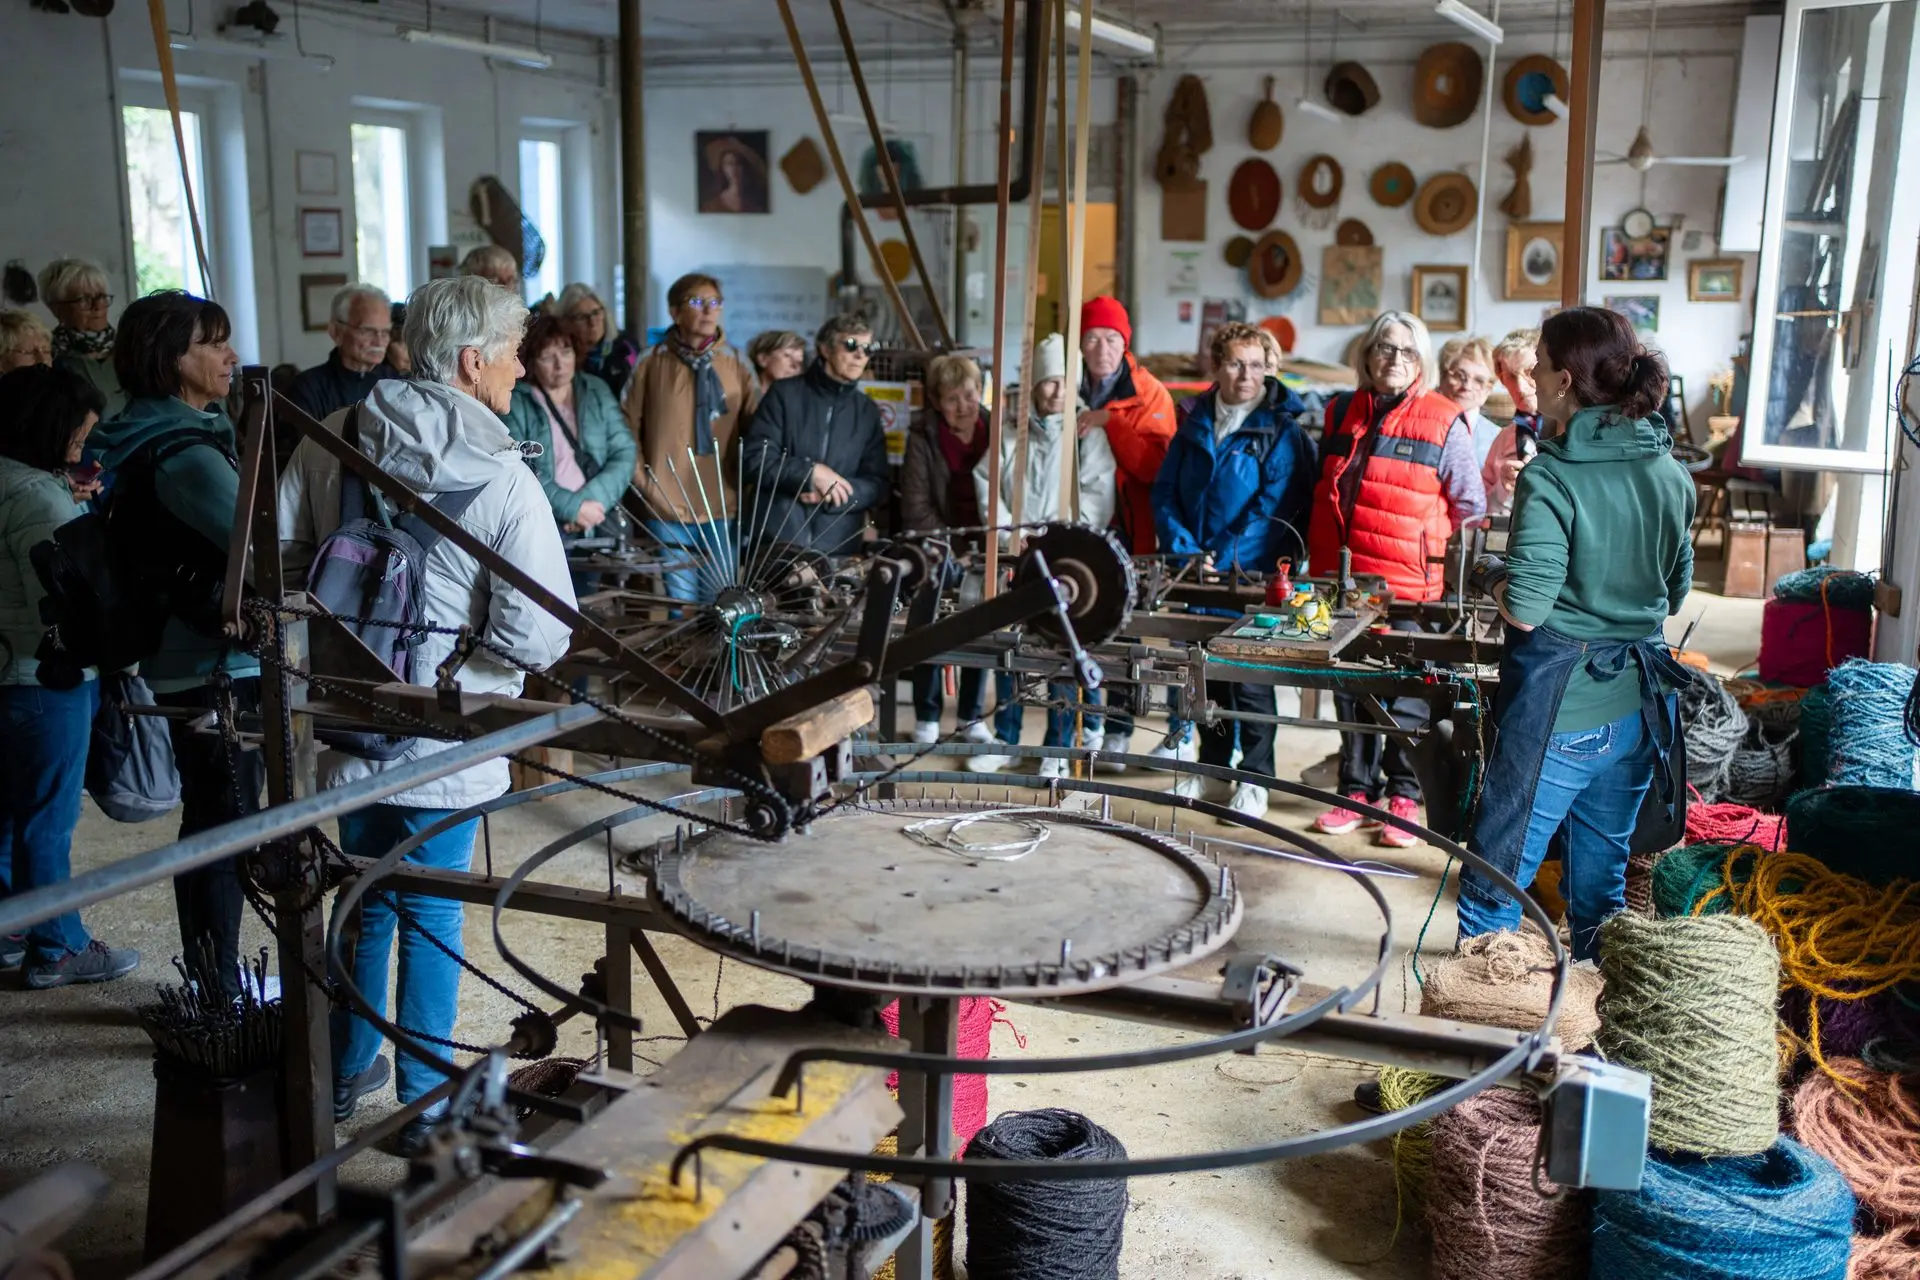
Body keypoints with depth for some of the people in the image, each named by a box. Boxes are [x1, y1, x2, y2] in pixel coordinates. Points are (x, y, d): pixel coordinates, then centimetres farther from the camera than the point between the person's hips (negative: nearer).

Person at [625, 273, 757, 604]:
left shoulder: (734, 366, 6)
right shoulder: (653, 365, 0)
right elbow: (627, 428, 3)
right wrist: (642, 480, -2)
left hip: (723, 508, 2)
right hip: (668, 508, -2)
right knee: (681, 604, 2)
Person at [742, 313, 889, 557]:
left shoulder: (868, 411, 12)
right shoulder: (785, 393, 2)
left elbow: (879, 485, 7)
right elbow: (755, 461, -4)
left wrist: (832, 494, -10)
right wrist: (812, 472, -13)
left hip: (838, 548, 2)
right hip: (775, 541, -2)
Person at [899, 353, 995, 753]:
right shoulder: (923, 437, -9)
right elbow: (916, 507, -12)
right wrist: (954, 551, -16)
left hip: (984, 549, 2)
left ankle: (972, 716, 19)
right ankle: (927, 717, 16)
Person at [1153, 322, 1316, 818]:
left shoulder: (1281, 429, -6)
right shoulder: (1195, 422, 8)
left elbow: (1277, 506, -14)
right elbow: (1165, 493, 6)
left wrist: (1222, 560, -19)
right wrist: (1185, 550, -9)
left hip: (1253, 576, -5)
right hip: (1196, 572, 5)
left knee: (1250, 676, -1)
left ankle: (1255, 778, 11)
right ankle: (1212, 767, 26)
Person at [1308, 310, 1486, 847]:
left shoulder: (1445, 424, -4)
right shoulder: (1340, 414, 10)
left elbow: (1470, 506, 0)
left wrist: (1426, 550, 0)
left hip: (1410, 587, -4)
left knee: (1405, 697, 4)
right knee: (1349, 690, 12)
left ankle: (1404, 796, 17)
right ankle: (1357, 791, 23)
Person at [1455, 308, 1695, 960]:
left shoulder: (1552, 477, -17)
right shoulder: (1671, 473, 4)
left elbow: (1524, 610, -20)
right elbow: (1676, 592, 14)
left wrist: (1495, 581, -1)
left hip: (1559, 709, -7)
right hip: (1639, 703, 7)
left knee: (1496, 876, 4)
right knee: (1602, 875, 19)